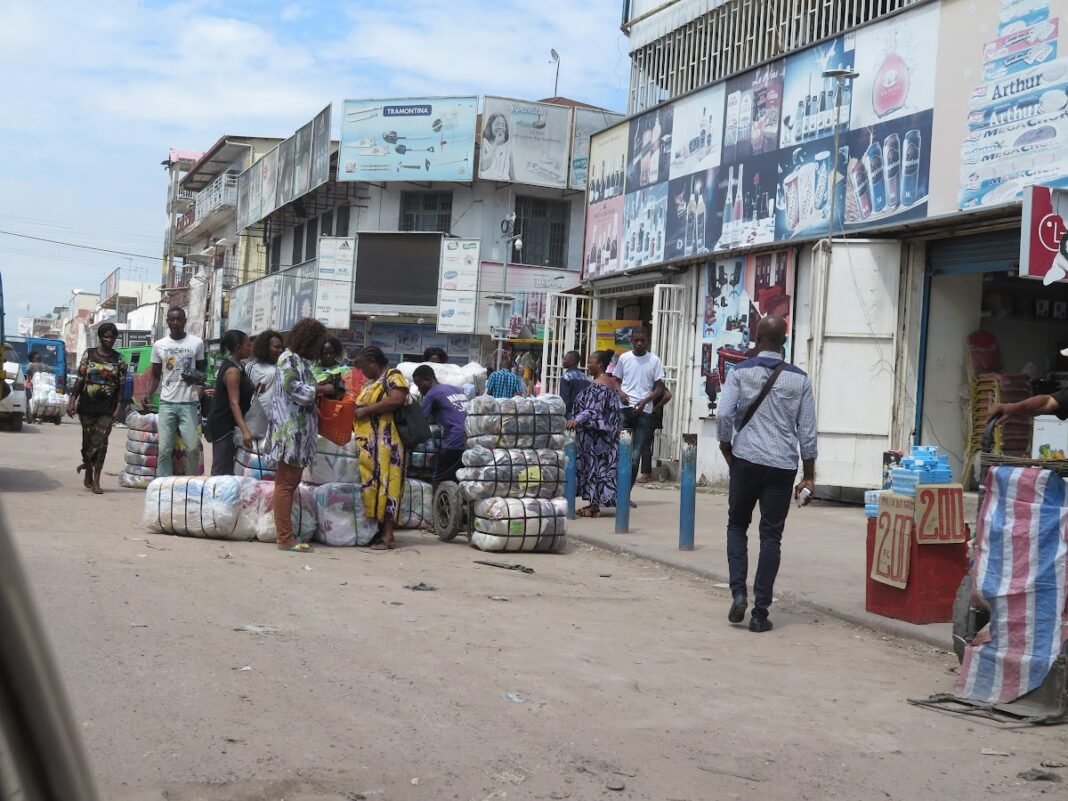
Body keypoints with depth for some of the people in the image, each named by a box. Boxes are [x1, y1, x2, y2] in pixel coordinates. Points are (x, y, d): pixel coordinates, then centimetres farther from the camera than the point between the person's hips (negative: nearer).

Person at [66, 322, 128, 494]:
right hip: (87, 405, 1)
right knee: (88, 440, 7)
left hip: (107, 408, -1)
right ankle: (88, 470, 29)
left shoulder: (119, 360, 4)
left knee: (100, 442, -6)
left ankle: (95, 480, -2)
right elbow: (80, 379, 4)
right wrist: (72, 401, -3)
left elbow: (121, 385, 2)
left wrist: (118, 408, -5)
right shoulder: (89, 354, 4)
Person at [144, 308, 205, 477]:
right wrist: (148, 395, -4)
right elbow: (155, 375, 13)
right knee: (164, 449, 1)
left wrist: (197, 378, -13)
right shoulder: (159, 345, 6)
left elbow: (201, 370, 11)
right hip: (166, 403, 2)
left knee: (193, 447, -4)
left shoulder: (196, 343, 2)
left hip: (188, 403, -1)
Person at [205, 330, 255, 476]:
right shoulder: (233, 371, -19)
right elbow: (234, 403, -27)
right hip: (223, 425, -10)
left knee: (224, 469, 14)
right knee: (222, 471, -10)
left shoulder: (231, 365, 12)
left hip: (225, 424, 10)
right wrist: (245, 431, -36)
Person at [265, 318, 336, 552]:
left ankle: (283, 532, 16)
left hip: (299, 431, 10)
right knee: (286, 483, -7)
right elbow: (294, 388, -20)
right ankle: (285, 537, -6)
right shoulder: (289, 359, -10)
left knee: (291, 481, 11)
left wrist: (318, 388, 6)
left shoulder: (300, 360, 17)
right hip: (289, 430, -10)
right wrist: (322, 390, -12)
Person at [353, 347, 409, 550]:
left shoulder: (393, 376, -2)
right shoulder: (370, 383, 23)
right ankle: (376, 531, 7)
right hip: (367, 444, 8)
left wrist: (366, 410, -14)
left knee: (385, 483, -10)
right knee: (369, 485, 4)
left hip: (385, 443, -8)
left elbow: (397, 399, -18)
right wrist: (356, 412, 11)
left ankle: (387, 535, -11)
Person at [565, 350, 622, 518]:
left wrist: (577, 420, -38)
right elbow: (617, 411, 20)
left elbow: (593, 409, -27)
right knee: (603, 465, 10)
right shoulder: (612, 383, 13)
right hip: (607, 434, 9)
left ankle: (594, 506, -3)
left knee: (593, 465, -5)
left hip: (593, 434, -9)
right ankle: (595, 503, 14)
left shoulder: (596, 385, -16)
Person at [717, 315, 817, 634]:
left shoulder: (740, 372, -2)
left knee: (737, 526, 17)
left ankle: (738, 592, 0)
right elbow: (807, 431, 3)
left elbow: (723, 416, -9)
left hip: (746, 461, -1)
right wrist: (809, 477, 8)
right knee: (771, 536, 5)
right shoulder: (799, 379, 3)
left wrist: (727, 451, 8)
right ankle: (760, 612, 3)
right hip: (783, 466, 1)